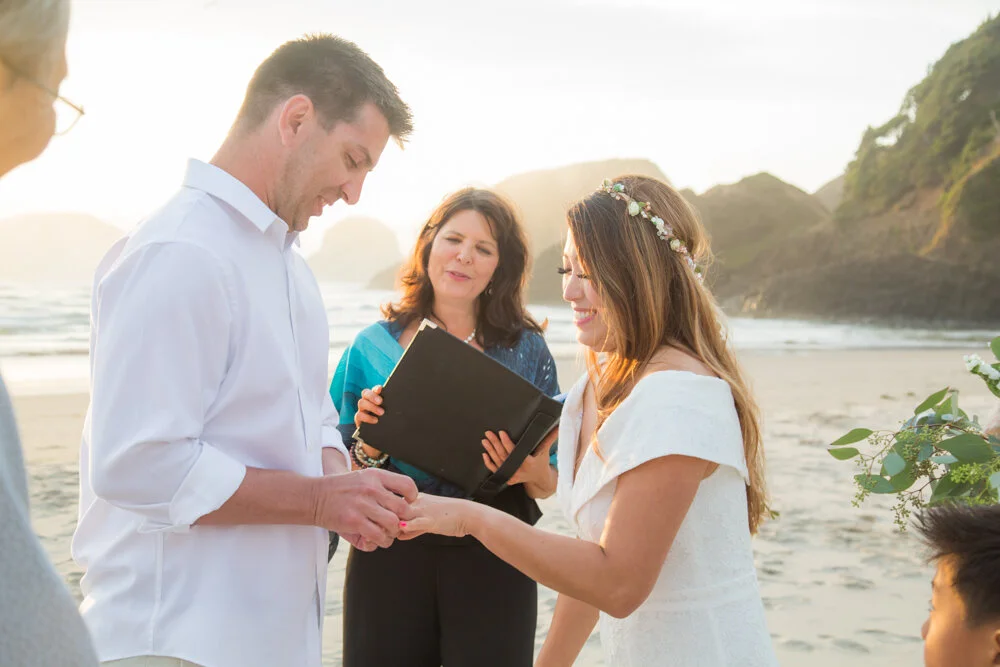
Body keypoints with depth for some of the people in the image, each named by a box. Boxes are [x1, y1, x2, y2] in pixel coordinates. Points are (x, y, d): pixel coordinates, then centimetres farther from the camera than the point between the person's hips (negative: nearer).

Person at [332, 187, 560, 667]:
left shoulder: (525, 350, 0)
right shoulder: (374, 346, 1)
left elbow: (549, 485, 2)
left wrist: (533, 472, -19)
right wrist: (369, 442, -16)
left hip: (491, 560, 0)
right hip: (389, 558, 1)